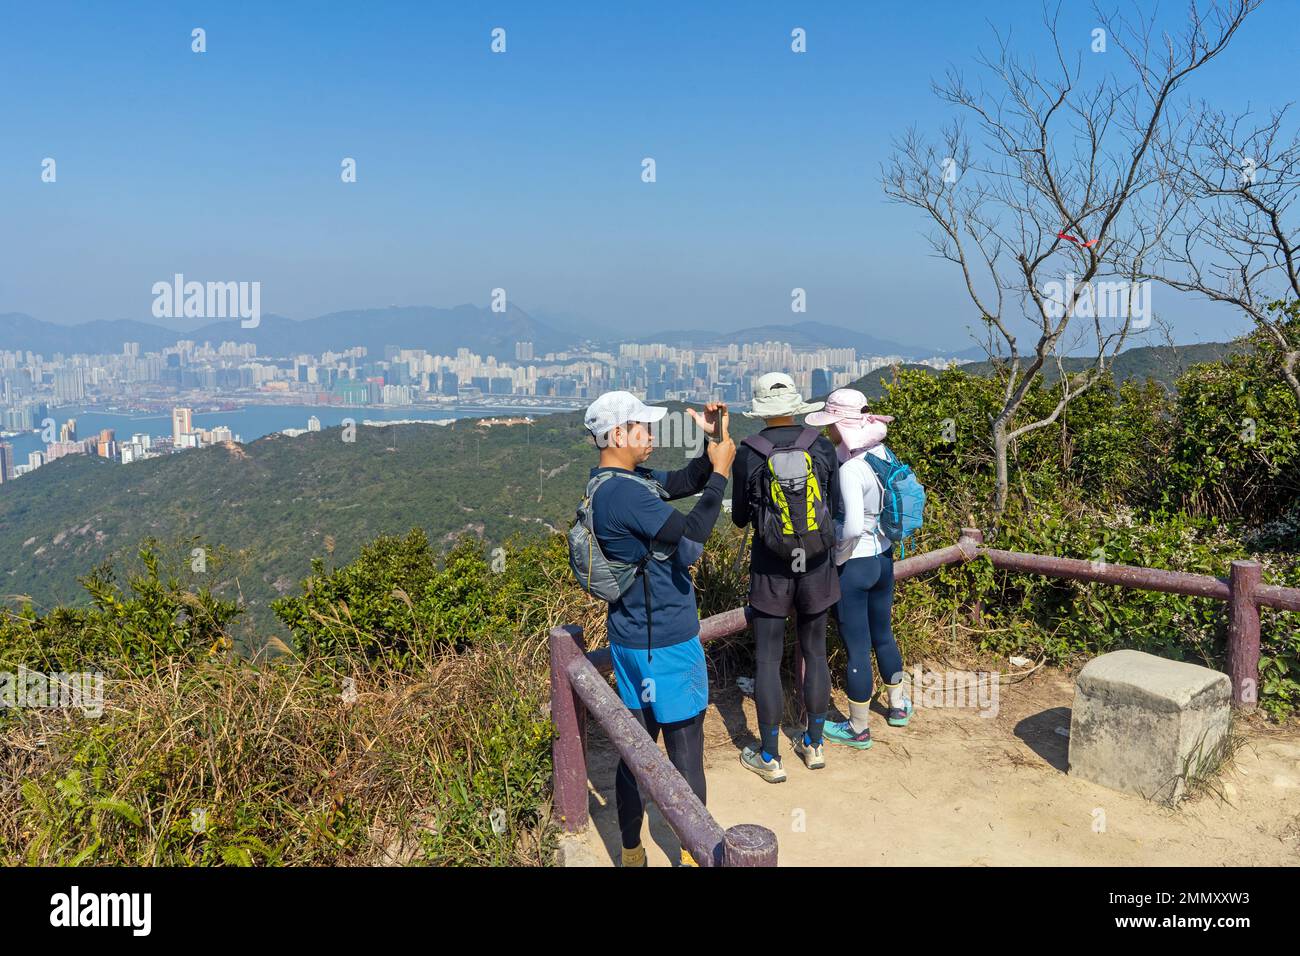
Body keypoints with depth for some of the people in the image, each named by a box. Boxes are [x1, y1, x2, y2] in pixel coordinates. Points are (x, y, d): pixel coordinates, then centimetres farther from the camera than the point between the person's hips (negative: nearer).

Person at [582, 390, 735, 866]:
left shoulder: (615, 482, 7)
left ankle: (631, 850, 29)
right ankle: (694, 853, 21)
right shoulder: (623, 493, -24)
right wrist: (721, 471, -18)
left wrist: (712, 442, 0)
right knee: (685, 747, 6)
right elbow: (692, 531, -28)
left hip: (634, 639, 10)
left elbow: (686, 482, 14)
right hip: (664, 644, -10)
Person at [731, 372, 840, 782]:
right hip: (816, 566, 3)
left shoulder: (748, 453, -11)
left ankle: (770, 758, 16)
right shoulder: (821, 448, -6)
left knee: (767, 660, 7)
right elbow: (834, 508, 2)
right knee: (815, 652, 16)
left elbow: (740, 517, -2)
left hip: (771, 569, -2)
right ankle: (813, 745, 29)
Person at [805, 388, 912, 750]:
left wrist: (838, 555, -14)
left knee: (856, 648, 7)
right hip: (884, 557, 8)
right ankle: (898, 705, 44)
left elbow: (852, 527, -32)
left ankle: (858, 729, 23)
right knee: (883, 634, 26)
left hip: (853, 567, -8)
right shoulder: (881, 452, -1)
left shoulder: (850, 469, -25)